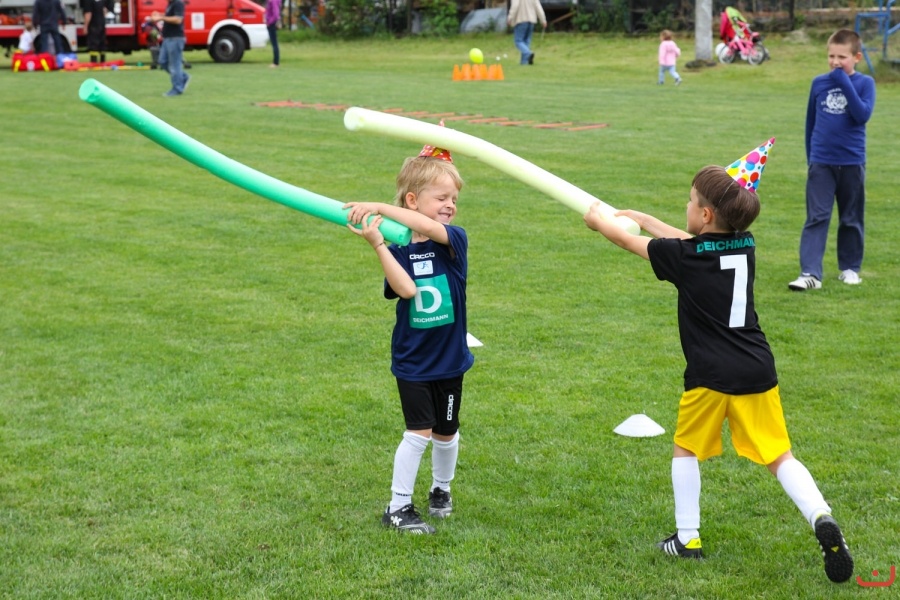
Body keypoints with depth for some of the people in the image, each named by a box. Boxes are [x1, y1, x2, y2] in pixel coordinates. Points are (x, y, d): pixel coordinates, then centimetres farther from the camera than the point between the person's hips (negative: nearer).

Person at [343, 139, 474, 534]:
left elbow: (430, 229, -33)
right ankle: (398, 508, 3)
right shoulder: (398, 250, -8)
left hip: (449, 358, 2)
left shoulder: (455, 240, -10)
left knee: (446, 433, 16)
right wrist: (377, 244, -33)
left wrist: (379, 208, -39)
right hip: (411, 360, -2)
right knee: (418, 432, -8)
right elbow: (405, 288, -27)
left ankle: (441, 490, 39)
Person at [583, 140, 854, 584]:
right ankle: (822, 519, -13)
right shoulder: (744, 245, 7)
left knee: (687, 449, 18)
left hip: (710, 376, -4)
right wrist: (641, 217, 34)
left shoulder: (683, 257, -9)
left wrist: (599, 219, 27)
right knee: (779, 456, 7)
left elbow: (629, 241, 7)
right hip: (757, 372, 4)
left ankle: (687, 538, 20)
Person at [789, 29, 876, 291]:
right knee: (816, 218, -6)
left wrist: (845, 83, -21)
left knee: (851, 219, 11)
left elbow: (863, 115, -19)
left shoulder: (864, 83, -3)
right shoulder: (819, 83, 3)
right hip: (821, 162, 1)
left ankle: (850, 267, 24)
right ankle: (811, 273, -12)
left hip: (852, 162, -1)